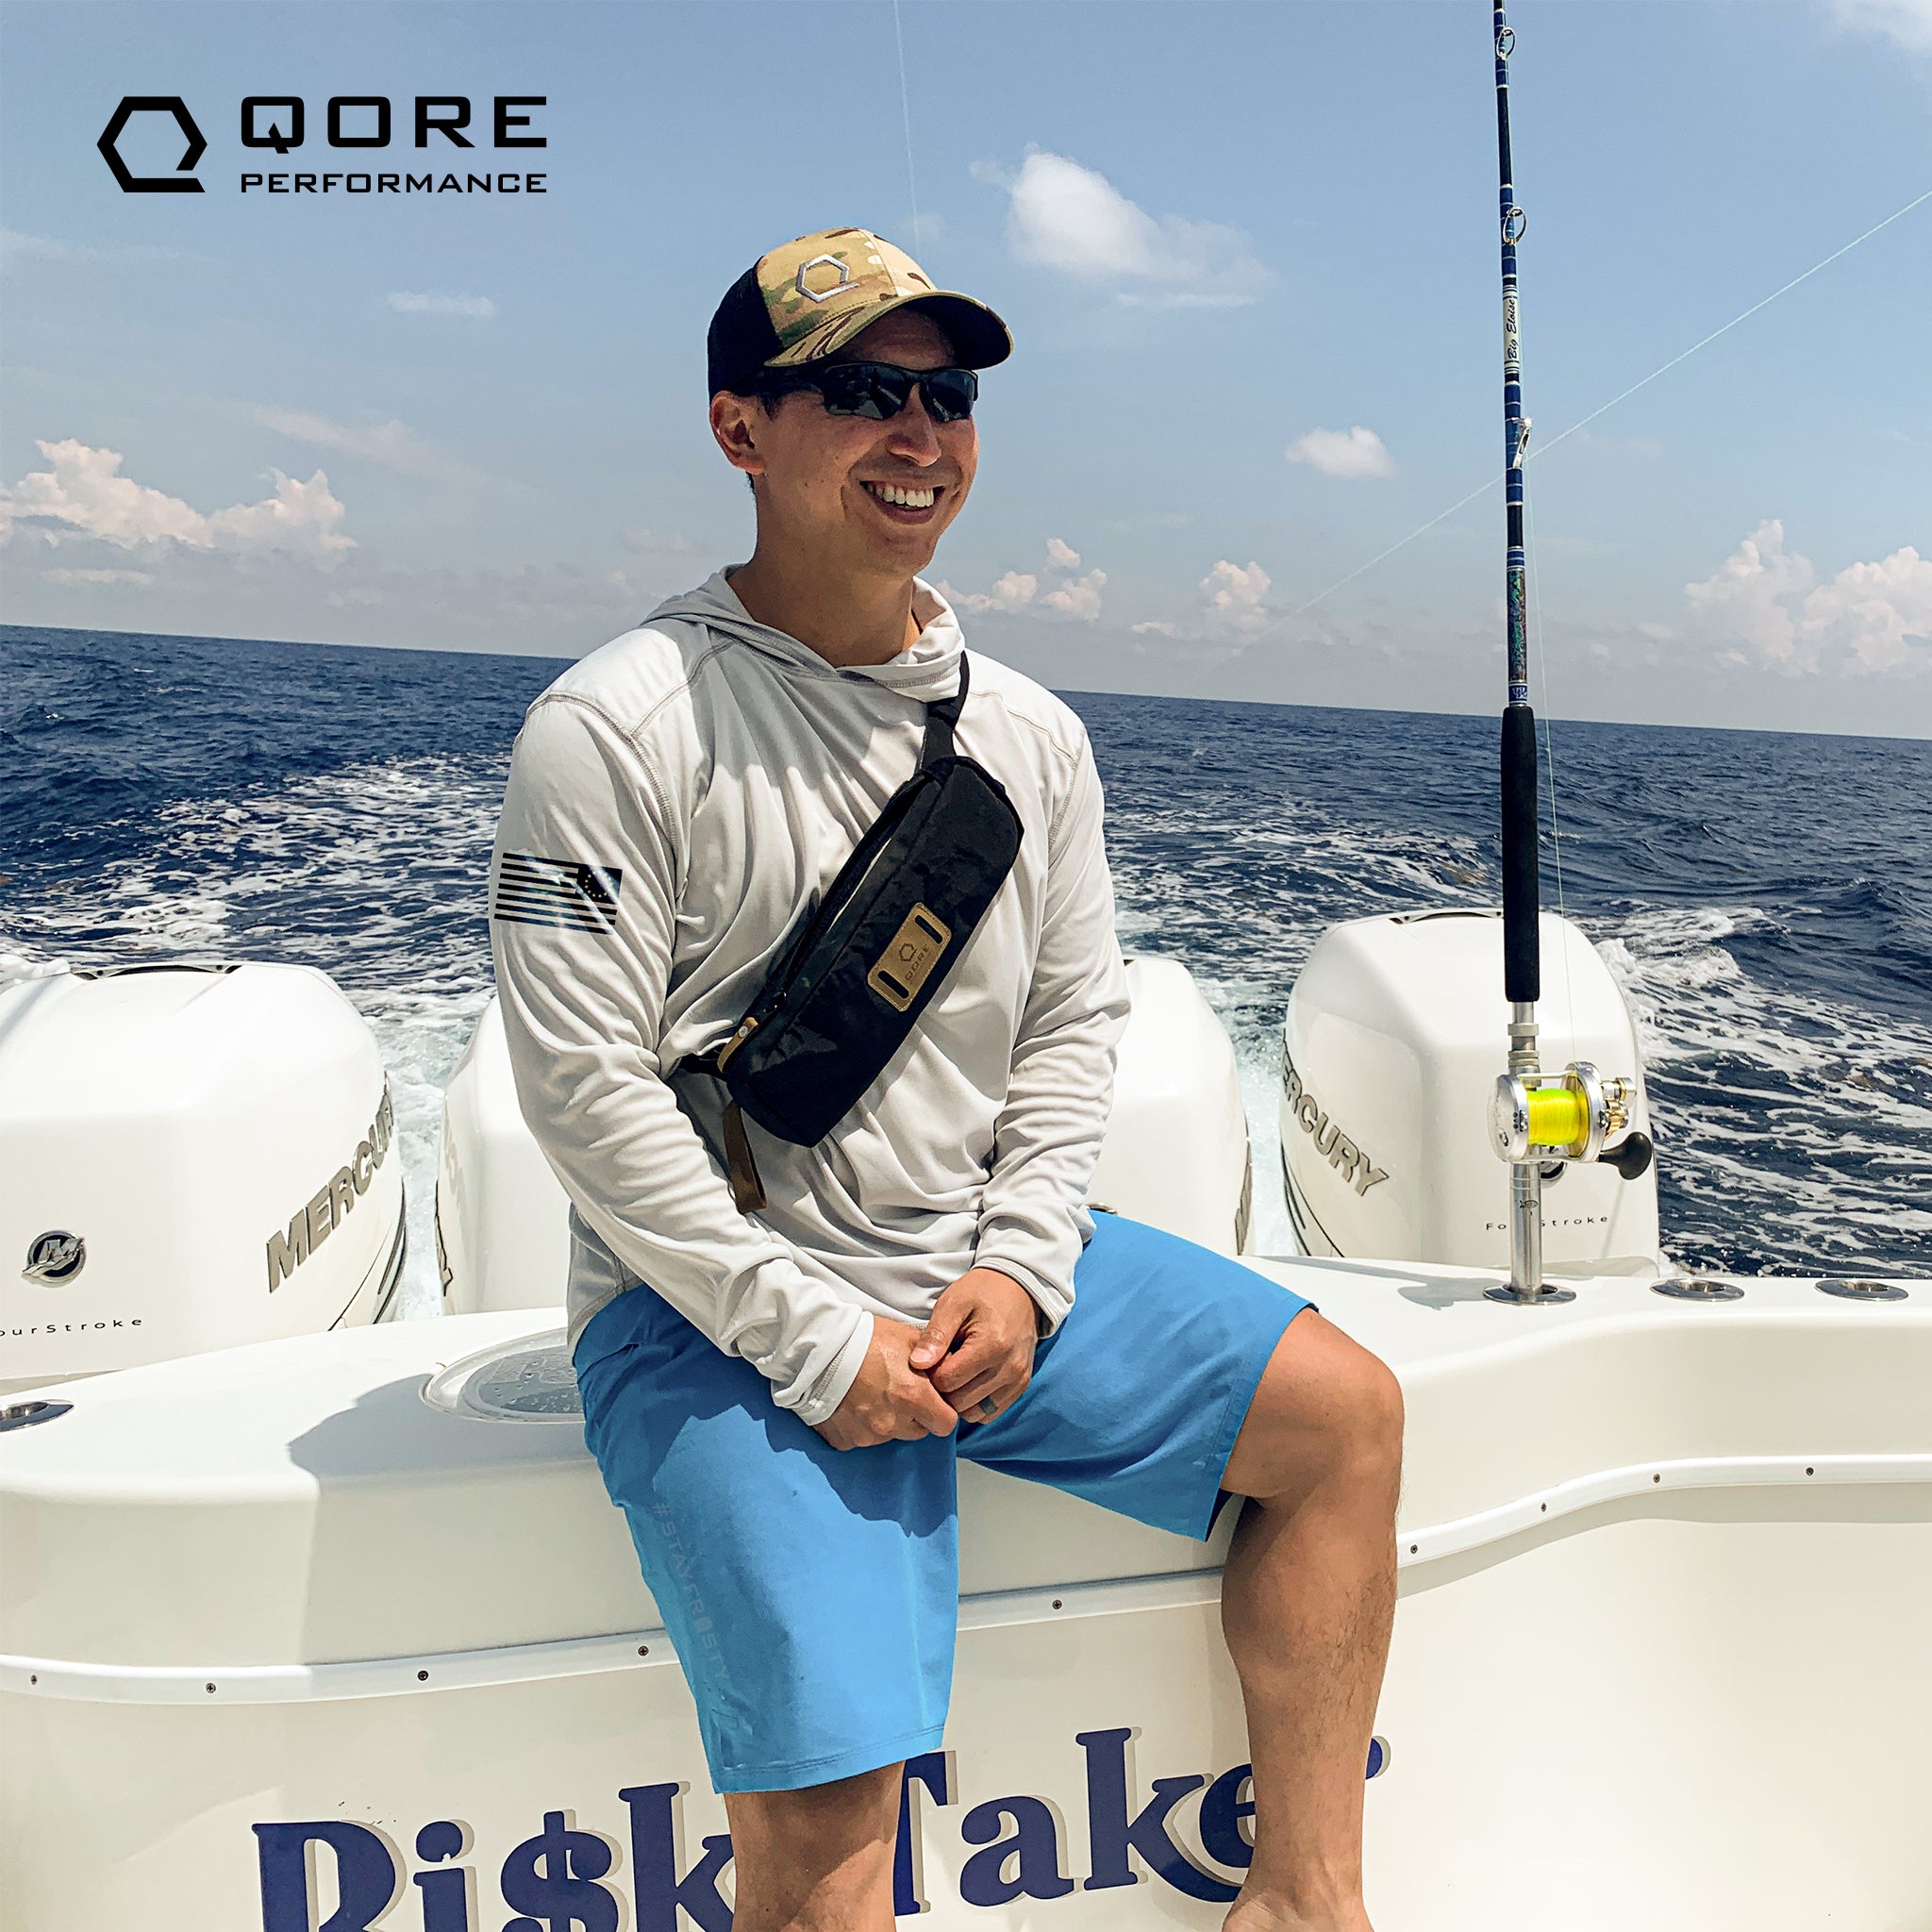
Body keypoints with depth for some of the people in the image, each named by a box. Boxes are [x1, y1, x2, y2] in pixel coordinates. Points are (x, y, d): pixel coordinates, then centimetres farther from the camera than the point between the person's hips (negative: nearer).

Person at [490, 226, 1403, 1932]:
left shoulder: (1031, 733, 5)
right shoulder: (616, 729, -12)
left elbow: (1076, 1015, 8)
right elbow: (586, 1087, -15)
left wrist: (1018, 1265, -6)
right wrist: (815, 1338, -16)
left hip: (982, 1269, 6)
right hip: (716, 1309, -5)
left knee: (1341, 1409, 0)